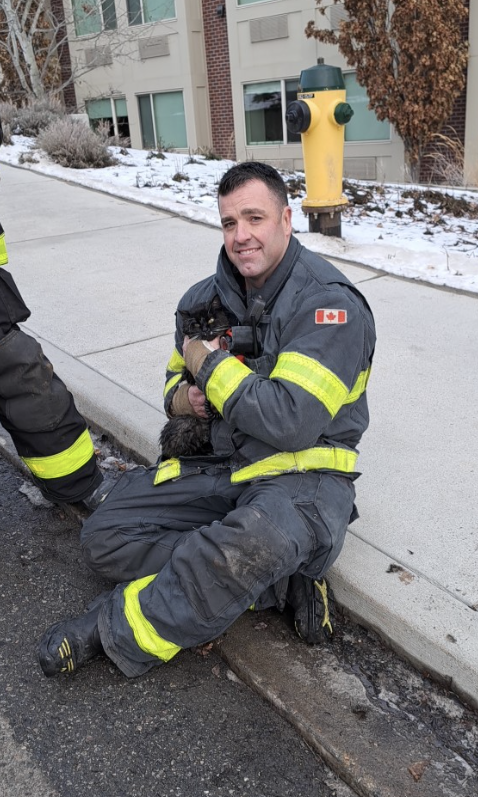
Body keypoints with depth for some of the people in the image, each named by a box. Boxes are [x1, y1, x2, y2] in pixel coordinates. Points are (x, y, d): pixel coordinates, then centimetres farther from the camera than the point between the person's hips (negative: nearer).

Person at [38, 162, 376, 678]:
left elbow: (291, 422, -26)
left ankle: (113, 631, -15)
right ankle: (282, 582, -11)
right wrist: (182, 398, -5)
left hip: (303, 475, -6)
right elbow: (178, 377, 21)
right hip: (224, 467, 7)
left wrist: (209, 364, -14)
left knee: (254, 543, -41)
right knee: (105, 537, -6)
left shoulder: (330, 304, -16)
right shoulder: (207, 299, 6)